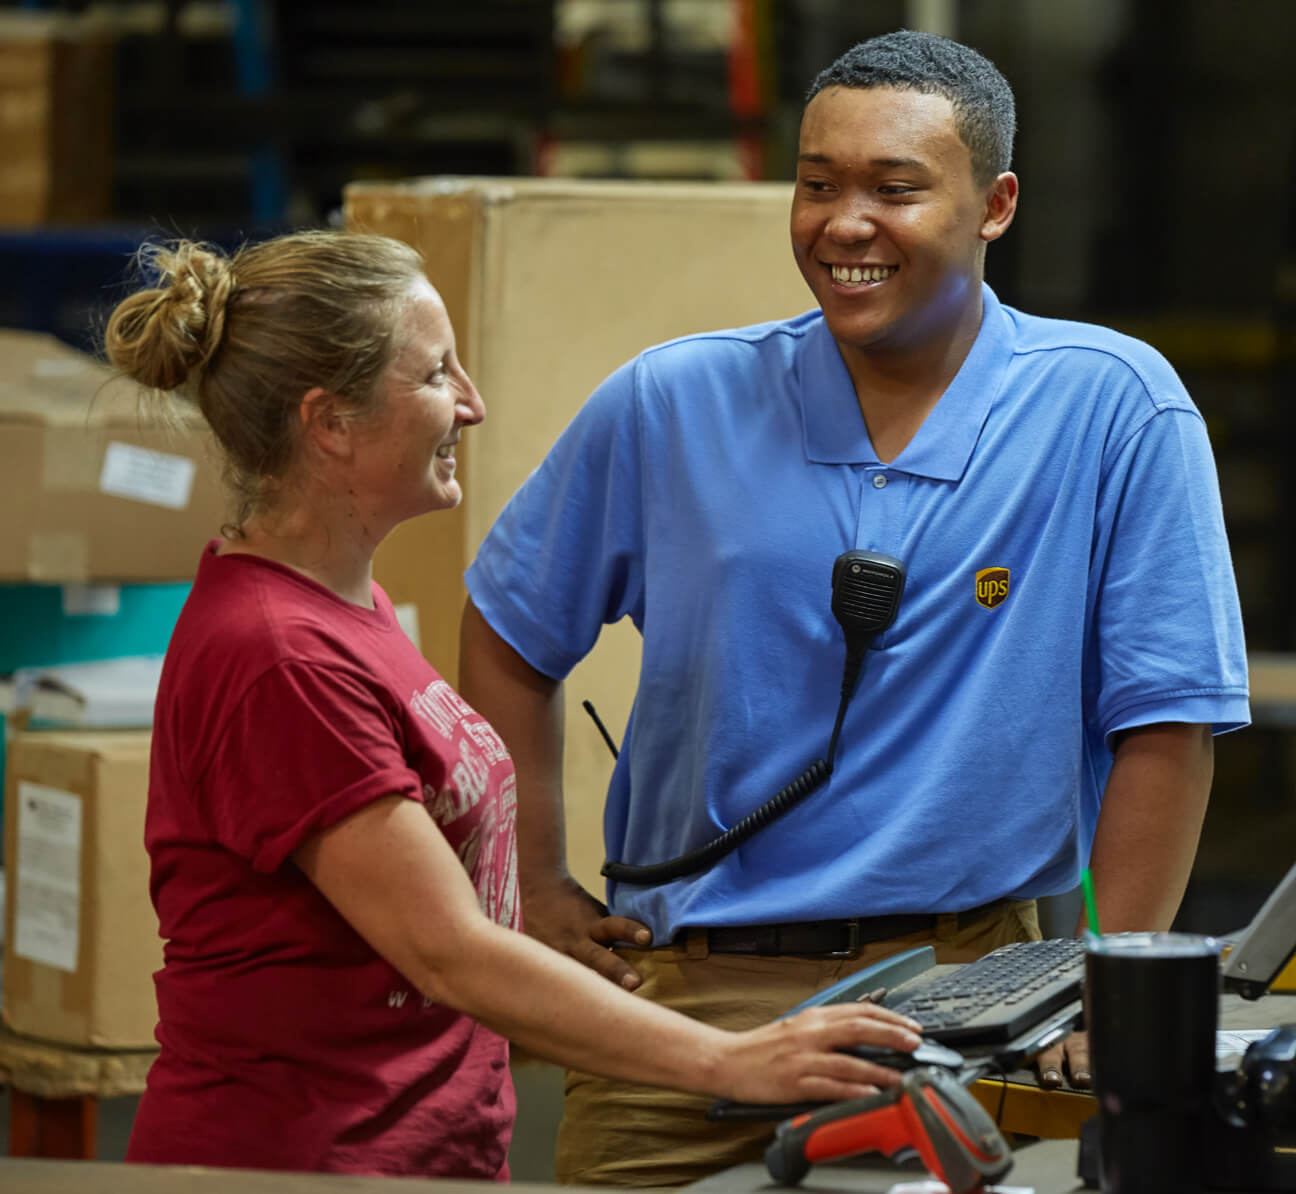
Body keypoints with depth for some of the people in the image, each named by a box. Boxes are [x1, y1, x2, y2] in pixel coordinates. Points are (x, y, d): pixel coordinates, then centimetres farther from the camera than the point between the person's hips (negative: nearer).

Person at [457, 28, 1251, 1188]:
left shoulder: (1117, 409, -5)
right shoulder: (668, 407, 3)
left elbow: (1163, 720, -4)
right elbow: (510, 632, 15)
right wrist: (538, 888, 10)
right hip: (681, 984, 2)